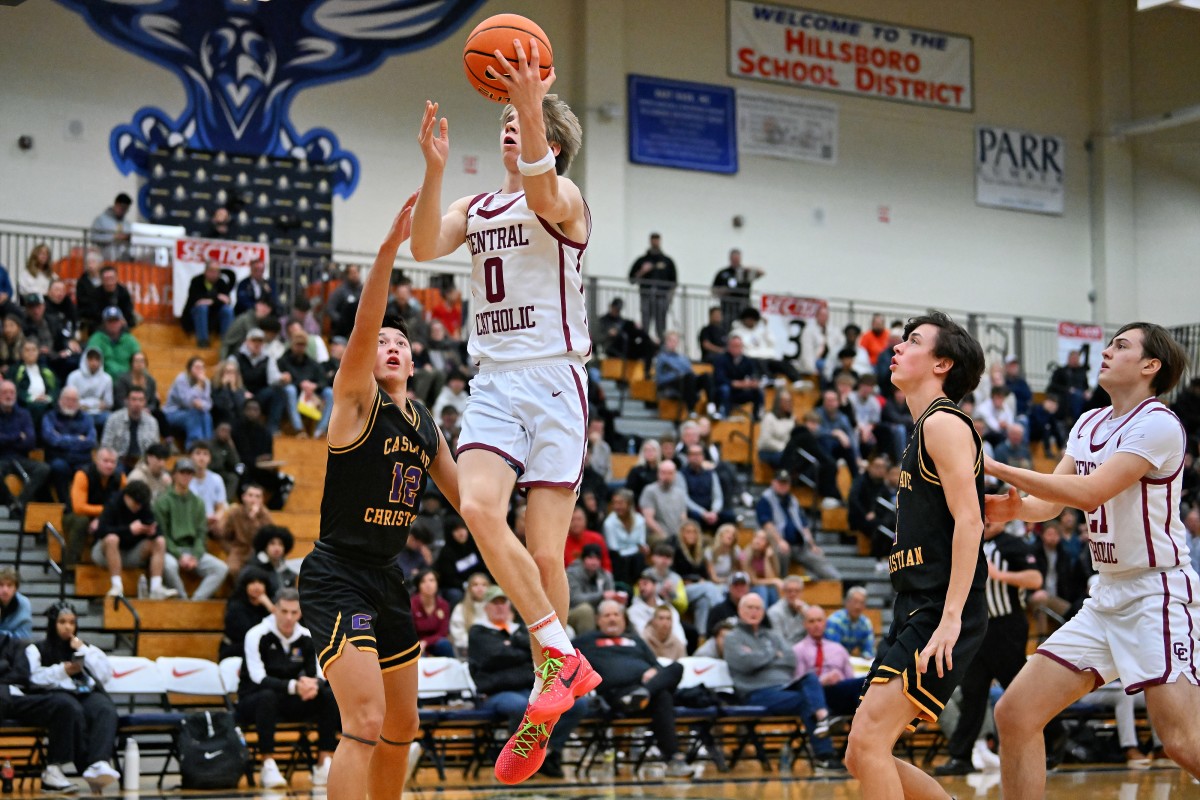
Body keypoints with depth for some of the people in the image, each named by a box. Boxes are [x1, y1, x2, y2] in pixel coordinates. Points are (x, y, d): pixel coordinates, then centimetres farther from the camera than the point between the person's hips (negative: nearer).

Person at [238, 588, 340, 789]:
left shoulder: (307, 638, 0)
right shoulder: (257, 635, -15)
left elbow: (319, 675, -3)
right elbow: (258, 679, -24)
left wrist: (314, 685, -30)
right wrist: (293, 686, -39)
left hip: (290, 704, 5)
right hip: (252, 702, -4)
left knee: (330, 696, -19)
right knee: (267, 696, -40)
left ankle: (325, 764, -20)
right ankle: (269, 767, -36)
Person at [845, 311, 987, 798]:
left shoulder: (944, 423, -7)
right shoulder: (926, 429, 22)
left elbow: (969, 521, -17)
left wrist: (950, 618, -24)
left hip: (941, 615, -10)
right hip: (915, 614, 10)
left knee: (869, 741, -18)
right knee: (861, 756, 8)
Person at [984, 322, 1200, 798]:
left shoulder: (1158, 424, -13)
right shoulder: (1088, 424, 13)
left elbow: (1089, 492, -24)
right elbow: (1049, 503, 11)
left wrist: (997, 468, -22)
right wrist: (1015, 508, -12)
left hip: (1158, 593, -8)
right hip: (1106, 595, 8)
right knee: (1015, 715, -1)